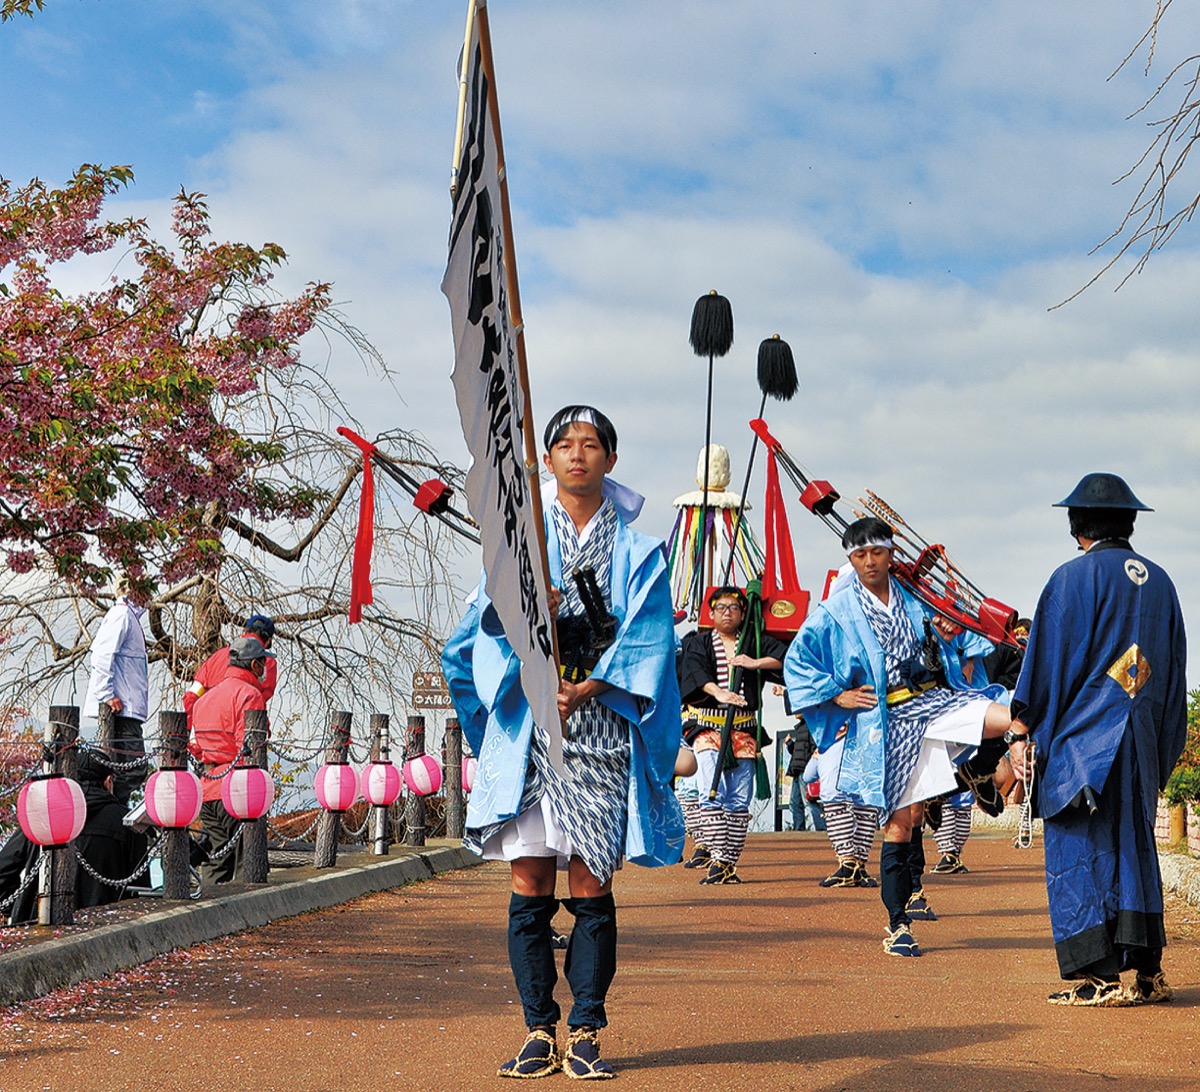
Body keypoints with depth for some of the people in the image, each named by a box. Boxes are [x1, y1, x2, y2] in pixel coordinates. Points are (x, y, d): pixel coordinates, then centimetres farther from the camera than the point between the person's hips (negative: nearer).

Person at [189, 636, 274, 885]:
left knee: (216, 861, 14)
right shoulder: (249, 694, -10)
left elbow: (194, 745, 19)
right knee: (245, 861, -4)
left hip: (206, 789, 8)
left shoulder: (205, 697, 18)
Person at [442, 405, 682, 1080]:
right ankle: (539, 1031, 5)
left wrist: (587, 688, -15)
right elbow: (490, 620, 2)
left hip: (600, 736, -1)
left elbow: (645, 643, 0)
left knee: (591, 887, -2)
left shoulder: (636, 551, 12)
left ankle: (586, 1032, 4)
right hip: (527, 734, 1)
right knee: (530, 885, -2)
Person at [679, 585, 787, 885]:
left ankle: (731, 864, 4)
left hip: (743, 727, 2)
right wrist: (717, 692, -27)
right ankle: (717, 860, -17)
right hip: (706, 723, -2)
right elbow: (695, 671, -9)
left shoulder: (754, 643, 15)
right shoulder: (699, 643, 11)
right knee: (712, 793, -15)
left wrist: (755, 663, -10)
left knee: (740, 799, -1)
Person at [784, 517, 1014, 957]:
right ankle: (897, 925, 7)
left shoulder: (917, 596, 9)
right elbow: (796, 662, 3)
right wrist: (838, 696, -4)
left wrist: (966, 668, 11)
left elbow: (961, 631, 25)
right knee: (902, 819, -3)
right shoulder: (836, 612, 0)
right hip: (889, 722, -4)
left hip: (937, 700, 4)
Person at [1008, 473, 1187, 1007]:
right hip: (1141, 742, 6)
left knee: (1080, 855, -2)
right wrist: (1162, 748, 21)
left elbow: (1047, 661, -9)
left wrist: (1021, 731, -4)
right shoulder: (1159, 581, 11)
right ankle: (1145, 972, 11)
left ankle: (1099, 975, -4)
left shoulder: (1074, 577, -8)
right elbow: (1174, 669, 15)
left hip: (1082, 737, -6)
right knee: (1133, 847, 12)